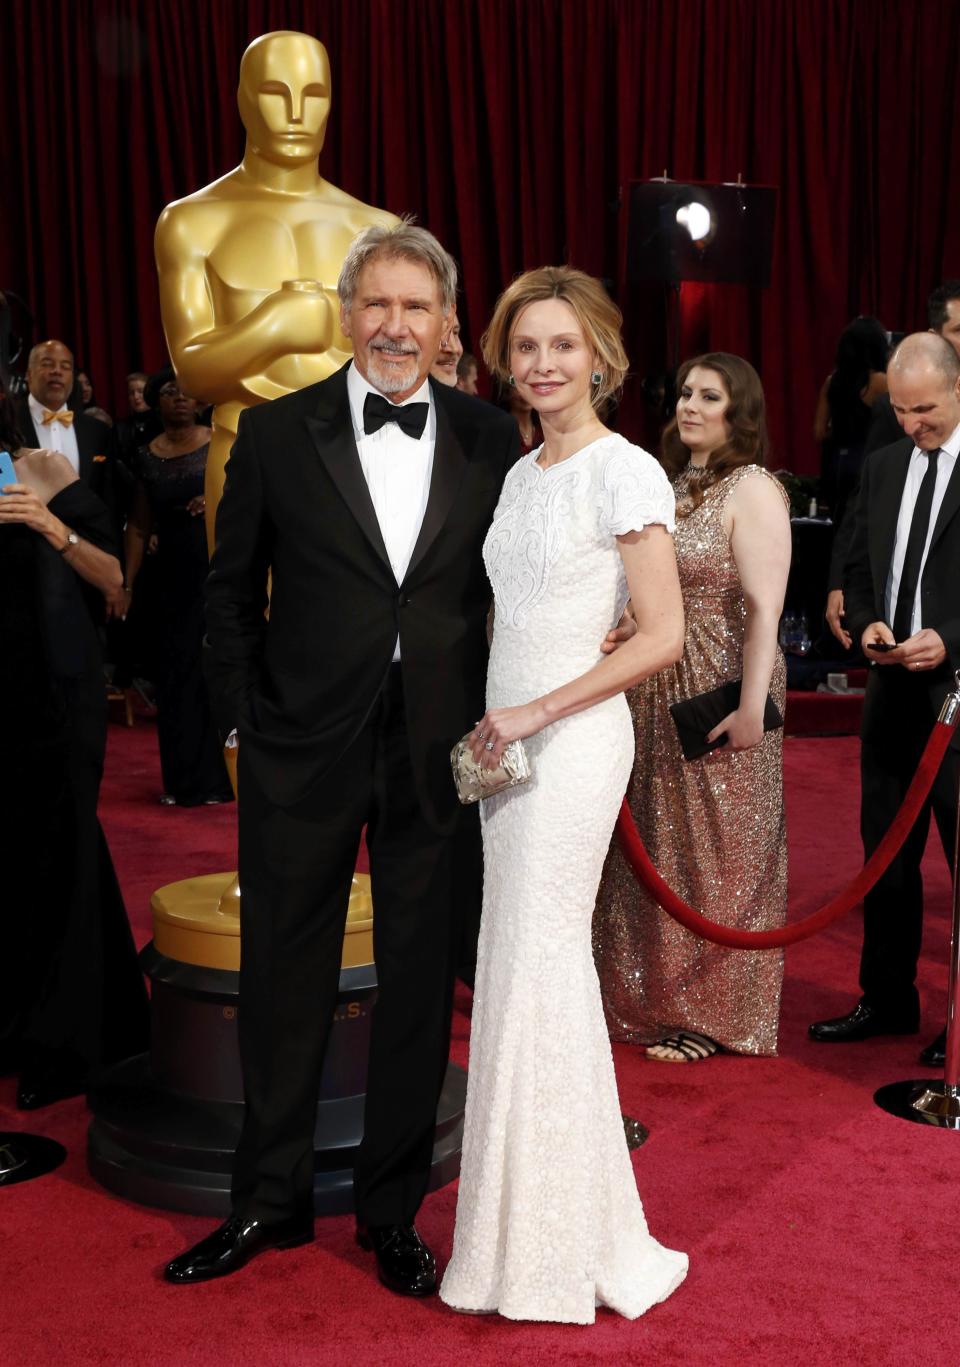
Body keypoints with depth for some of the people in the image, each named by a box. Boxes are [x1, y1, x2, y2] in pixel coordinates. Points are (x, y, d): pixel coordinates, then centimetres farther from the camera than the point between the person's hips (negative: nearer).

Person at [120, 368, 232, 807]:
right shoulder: (146, 458, 7)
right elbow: (139, 527, 8)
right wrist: (127, 584, 2)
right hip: (173, 580, 3)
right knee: (176, 672, 5)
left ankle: (219, 776, 9)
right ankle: (183, 779, 15)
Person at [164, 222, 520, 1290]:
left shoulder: (489, 442, 2)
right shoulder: (276, 434, -1)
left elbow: (510, 594, 6)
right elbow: (231, 592, 5)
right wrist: (239, 720, 0)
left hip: (437, 755, 1)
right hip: (303, 754, 0)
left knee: (419, 986, 11)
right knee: (284, 981, 11)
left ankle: (391, 1212, 29)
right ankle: (270, 1201, 31)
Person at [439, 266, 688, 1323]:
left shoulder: (626, 473, -9)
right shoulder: (520, 475, 14)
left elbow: (661, 635, -14)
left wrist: (536, 712, -15)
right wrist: (493, 729, 8)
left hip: (572, 740, -8)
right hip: (510, 742, 8)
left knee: (538, 967, -3)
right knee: (521, 964, 11)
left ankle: (558, 1241, 13)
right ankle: (533, 1212, 24)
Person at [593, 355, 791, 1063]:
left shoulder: (752, 490, -10)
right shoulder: (670, 484, 11)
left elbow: (764, 610, -16)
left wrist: (753, 708, -22)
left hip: (720, 695, -7)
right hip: (654, 697, 7)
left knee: (716, 849, 5)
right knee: (658, 848, 14)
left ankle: (713, 1013, 20)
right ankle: (660, 996, 30)